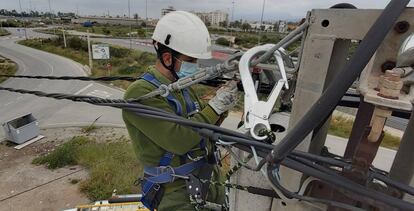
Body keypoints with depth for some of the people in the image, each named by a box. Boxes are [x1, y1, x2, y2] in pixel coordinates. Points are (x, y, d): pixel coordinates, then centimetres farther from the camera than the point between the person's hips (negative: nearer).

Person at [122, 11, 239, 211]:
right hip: (175, 191, -7)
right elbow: (179, 140, -29)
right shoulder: (140, 93, -21)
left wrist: (221, 107, -9)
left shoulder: (182, 86, 4)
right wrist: (215, 106, -20)